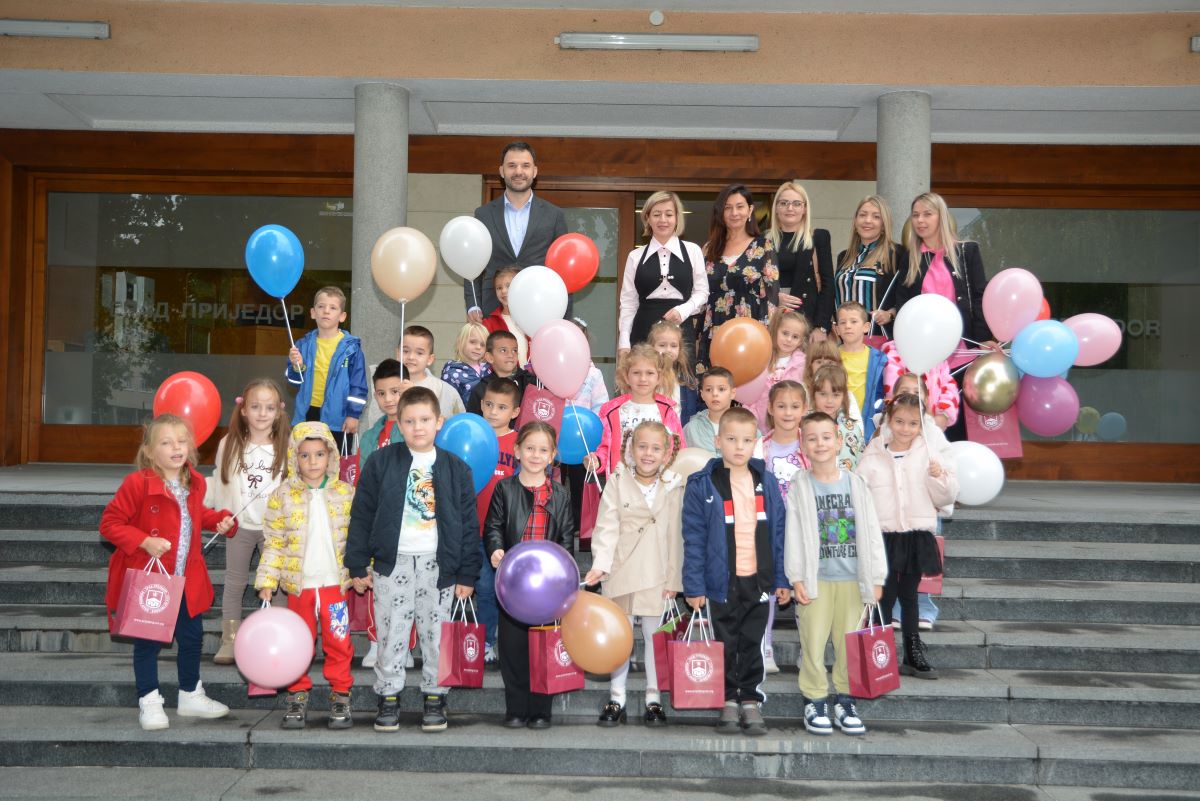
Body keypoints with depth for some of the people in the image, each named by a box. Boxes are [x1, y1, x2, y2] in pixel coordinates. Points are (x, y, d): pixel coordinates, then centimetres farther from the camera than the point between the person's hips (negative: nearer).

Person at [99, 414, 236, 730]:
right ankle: (149, 702, 21)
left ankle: (191, 695, 34)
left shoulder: (195, 483, 2)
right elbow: (109, 523, -16)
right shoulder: (137, 484, -19)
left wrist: (220, 520, 3)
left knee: (192, 636, 16)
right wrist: (145, 542, -26)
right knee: (148, 642, 6)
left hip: (187, 579, 6)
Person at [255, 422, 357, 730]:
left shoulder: (346, 493, 0)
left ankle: (341, 696, 19)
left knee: (338, 643, 6)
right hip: (298, 584, 0)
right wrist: (267, 581, -4)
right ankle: (298, 696, 23)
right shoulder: (282, 496, -2)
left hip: (336, 582, 0)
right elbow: (274, 543, 0)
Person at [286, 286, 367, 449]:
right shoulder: (304, 344, 6)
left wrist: (353, 414, -9)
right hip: (307, 413, 4)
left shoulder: (351, 347, -6)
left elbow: (358, 384, -5)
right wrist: (297, 366, -11)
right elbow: (295, 381, 10)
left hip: (338, 416, -4)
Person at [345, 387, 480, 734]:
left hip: (438, 564, 0)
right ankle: (388, 698, 19)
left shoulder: (456, 468, 2)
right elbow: (361, 516, 2)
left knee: (436, 636, 8)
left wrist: (467, 574, 1)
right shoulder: (380, 463, 0)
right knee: (391, 635, 6)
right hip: (392, 562, 0)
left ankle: (434, 698, 22)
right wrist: (357, 566, 0)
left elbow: (469, 523, 4)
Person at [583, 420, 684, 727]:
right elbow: (607, 527, -6)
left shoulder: (674, 488, 1)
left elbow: (676, 536, 2)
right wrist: (600, 564, -18)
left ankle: (654, 698, 20)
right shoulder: (618, 483, -1)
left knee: (655, 637, 8)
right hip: (622, 573, 0)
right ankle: (617, 698, 18)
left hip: (658, 575, 0)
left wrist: (673, 579, -1)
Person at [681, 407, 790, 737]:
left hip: (758, 580, 3)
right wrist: (694, 585, -10)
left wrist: (782, 579, 5)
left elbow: (778, 533, 8)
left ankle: (751, 700, 21)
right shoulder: (702, 485, -6)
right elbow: (694, 538, -7)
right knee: (726, 645, 9)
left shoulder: (767, 482, 4)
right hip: (722, 582, -2)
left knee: (752, 644, 11)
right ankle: (728, 700, 21)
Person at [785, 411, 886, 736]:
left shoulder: (856, 484, 5)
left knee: (850, 643, 7)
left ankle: (845, 701, 20)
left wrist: (876, 578, 3)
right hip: (815, 578, -2)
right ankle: (815, 702, 13)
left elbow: (871, 532, 5)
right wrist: (797, 578, -8)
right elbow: (793, 535, -3)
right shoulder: (799, 487, 0)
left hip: (852, 578, 2)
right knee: (814, 642, 0)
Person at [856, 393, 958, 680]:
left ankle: (914, 655, 23)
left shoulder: (930, 455, 3)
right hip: (884, 536, -2)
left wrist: (939, 477, -14)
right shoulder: (872, 458, -2)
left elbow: (945, 498, 4)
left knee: (909, 594, 13)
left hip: (917, 536, 2)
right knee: (885, 596, 2)